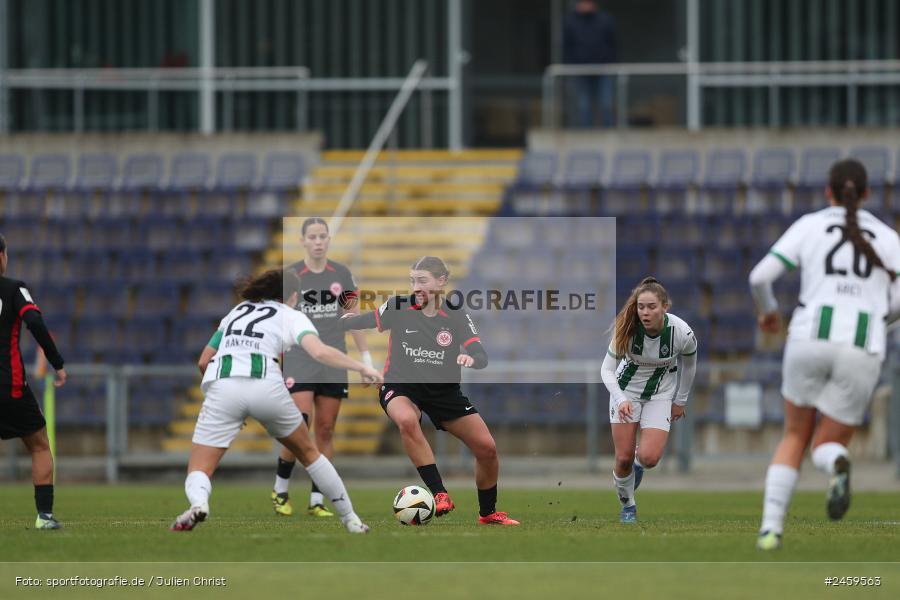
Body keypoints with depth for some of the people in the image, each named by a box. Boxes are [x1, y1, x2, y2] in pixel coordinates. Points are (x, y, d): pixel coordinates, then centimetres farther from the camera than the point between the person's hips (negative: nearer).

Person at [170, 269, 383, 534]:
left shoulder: (236, 311, 30)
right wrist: (362, 368, 2)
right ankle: (350, 520, 26)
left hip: (221, 385, 1)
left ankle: (198, 503, -35)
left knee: (199, 471, 1)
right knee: (308, 453, 23)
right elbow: (320, 352, -3)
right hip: (265, 382, -1)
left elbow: (204, 362, 30)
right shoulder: (291, 316, 18)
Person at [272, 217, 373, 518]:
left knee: (325, 431, 2)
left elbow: (354, 318, 12)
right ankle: (280, 490, 4)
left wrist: (366, 358, 8)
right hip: (299, 361, -3)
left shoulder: (341, 275, 6)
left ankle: (317, 501, 8)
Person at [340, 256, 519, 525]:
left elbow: (482, 357, -15)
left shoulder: (457, 316, -6)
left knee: (487, 447, -2)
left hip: (444, 389, 3)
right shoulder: (398, 307, -7)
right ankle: (439, 494, -34)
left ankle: (488, 513, 23)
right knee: (407, 420, -39)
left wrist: (471, 358, -34)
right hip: (401, 387, -2)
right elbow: (364, 321, -4)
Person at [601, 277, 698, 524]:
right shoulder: (626, 329, -25)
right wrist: (620, 400, -32)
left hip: (661, 393, 0)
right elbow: (607, 369, -15)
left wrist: (680, 401, 9)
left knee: (649, 458, -17)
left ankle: (639, 462, 22)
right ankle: (627, 506, 22)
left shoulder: (682, 332, -24)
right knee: (623, 458, -6)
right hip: (626, 389, 0)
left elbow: (689, 363, -1)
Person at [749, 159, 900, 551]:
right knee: (828, 448, 14)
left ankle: (770, 528, 4)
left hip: (810, 341, 0)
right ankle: (837, 466, -27)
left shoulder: (809, 226, 11)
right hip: (862, 353, 0)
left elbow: (760, 277, 3)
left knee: (795, 437, 23)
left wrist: (767, 310, 25)